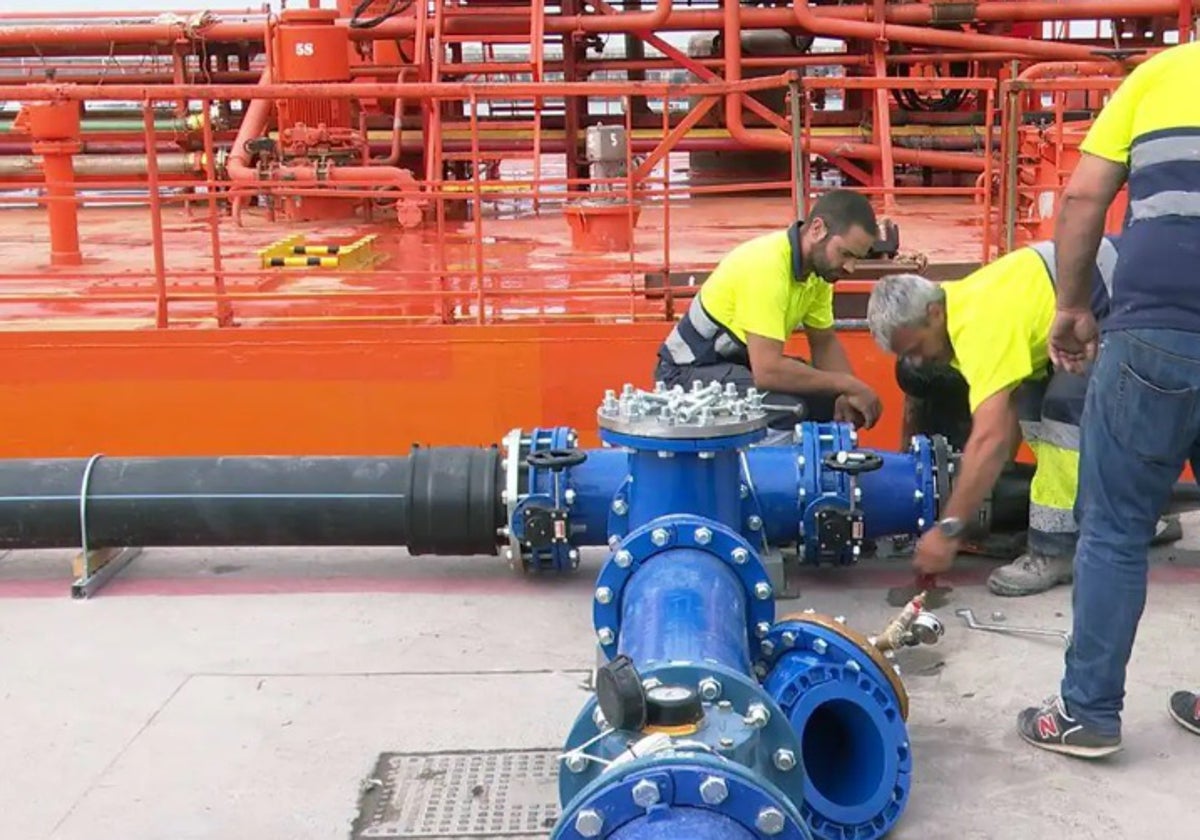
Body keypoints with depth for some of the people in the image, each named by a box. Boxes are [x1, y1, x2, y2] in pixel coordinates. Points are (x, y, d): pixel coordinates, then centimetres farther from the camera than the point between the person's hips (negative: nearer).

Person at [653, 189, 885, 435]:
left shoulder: (818, 264, -3)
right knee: (788, 410, -31)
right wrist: (847, 384, -25)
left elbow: (825, 342, 8)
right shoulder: (767, 266, -30)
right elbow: (768, 371, -35)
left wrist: (848, 392, -11)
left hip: (745, 362, 9)